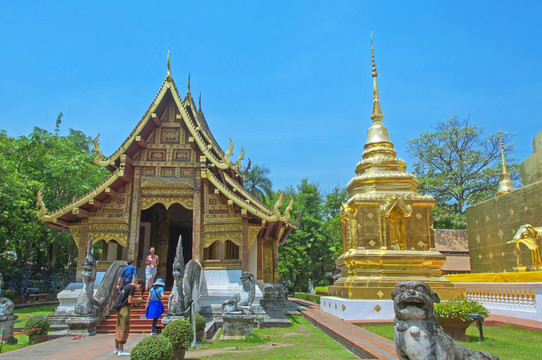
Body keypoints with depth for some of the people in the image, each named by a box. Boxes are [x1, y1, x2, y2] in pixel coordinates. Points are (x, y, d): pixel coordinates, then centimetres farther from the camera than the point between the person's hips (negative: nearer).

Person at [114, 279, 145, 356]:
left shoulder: (128, 285, 17)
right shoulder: (132, 287, -12)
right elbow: (130, 300, -18)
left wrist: (137, 301, 13)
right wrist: (138, 299, -3)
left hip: (119, 308, 10)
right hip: (124, 308, -10)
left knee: (119, 328, 14)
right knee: (124, 328, -5)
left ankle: (116, 349, 22)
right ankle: (121, 351, -2)